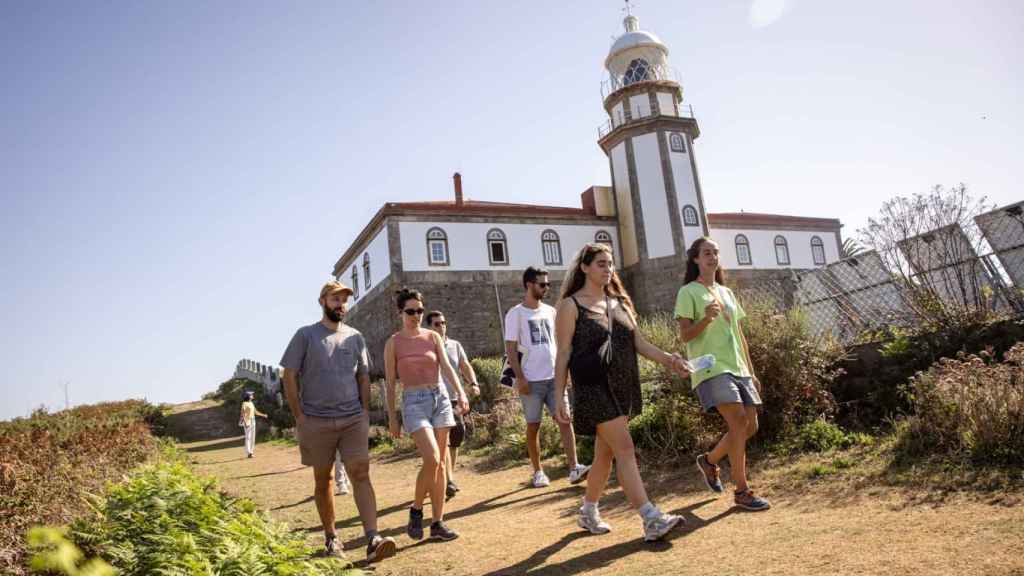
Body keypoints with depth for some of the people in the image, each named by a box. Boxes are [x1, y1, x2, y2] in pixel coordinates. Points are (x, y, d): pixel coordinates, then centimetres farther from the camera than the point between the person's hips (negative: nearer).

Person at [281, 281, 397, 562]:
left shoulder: (355, 337, 10)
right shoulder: (305, 335, 0)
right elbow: (289, 377, -1)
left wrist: (365, 411, 3)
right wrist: (299, 417, -6)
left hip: (353, 419, 2)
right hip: (317, 421, -1)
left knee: (361, 474, -10)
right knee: (322, 480, 9)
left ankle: (372, 539, -15)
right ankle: (330, 538, 22)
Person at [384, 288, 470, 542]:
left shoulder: (433, 336, 7)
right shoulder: (393, 343, -1)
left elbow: (447, 366, -4)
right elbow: (390, 382, 1)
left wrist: (461, 392, -20)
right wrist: (392, 417, -2)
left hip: (440, 397, 4)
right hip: (414, 401, -4)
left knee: (440, 463, 4)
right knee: (432, 459, -18)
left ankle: (437, 523, 12)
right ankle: (416, 510, 6)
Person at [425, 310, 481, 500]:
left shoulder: (455, 345, 12)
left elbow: (466, 366, 9)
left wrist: (473, 383, -9)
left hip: (455, 400, 5)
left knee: (455, 441, 9)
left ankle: (450, 479, 23)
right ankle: (449, 481, -15)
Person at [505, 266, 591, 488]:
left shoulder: (550, 311, 11)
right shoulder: (516, 313, -4)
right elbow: (510, 348, -7)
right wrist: (520, 378, -13)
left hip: (555, 377, 4)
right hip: (531, 380, -4)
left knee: (565, 420, -6)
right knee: (533, 426, 5)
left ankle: (574, 468, -6)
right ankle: (538, 472, 16)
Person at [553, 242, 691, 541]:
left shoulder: (620, 302, 15)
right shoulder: (572, 305, -3)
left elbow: (638, 342, 10)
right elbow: (563, 353, -5)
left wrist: (667, 359, -7)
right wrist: (559, 397, -9)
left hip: (622, 388, 7)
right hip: (593, 388, -7)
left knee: (605, 453, 12)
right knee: (625, 449, -12)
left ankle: (588, 513, 28)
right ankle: (652, 520, -10)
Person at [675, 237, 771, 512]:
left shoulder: (726, 292, 20)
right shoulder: (689, 292, 0)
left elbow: (740, 335, 20)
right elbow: (684, 335, -7)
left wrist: (752, 372, 17)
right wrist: (706, 318, -25)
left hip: (738, 367, 7)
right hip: (711, 367, -7)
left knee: (750, 427, 3)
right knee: (738, 420, -18)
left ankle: (709, 460, 26)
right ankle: (742, 491, -9)